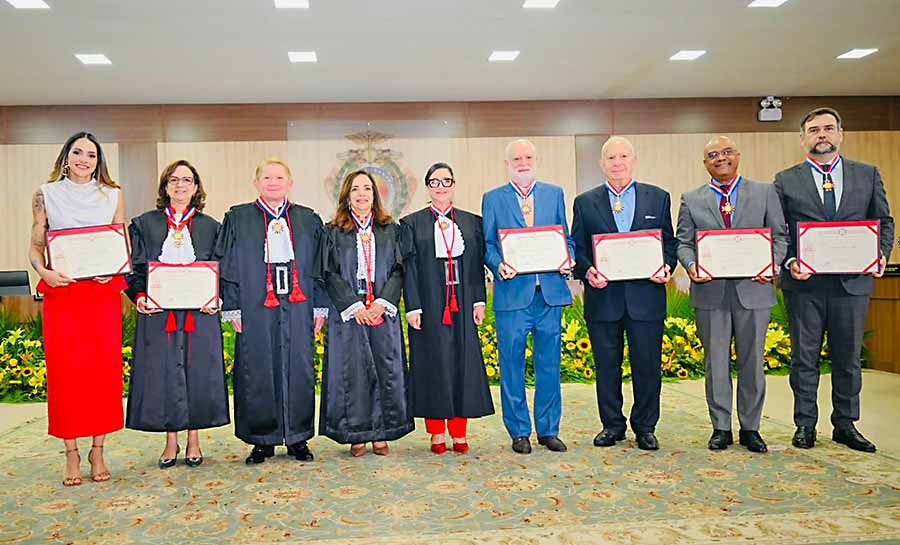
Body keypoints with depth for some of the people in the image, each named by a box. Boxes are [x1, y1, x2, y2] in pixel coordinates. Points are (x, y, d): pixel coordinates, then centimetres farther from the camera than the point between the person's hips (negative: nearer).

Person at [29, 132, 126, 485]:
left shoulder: (112, 195, 8)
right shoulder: (46, 195, 7)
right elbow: (35, 246, 8)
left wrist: (113, 268, -10)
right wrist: (44, 272, -11)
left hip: (103, 293, 1)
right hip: (60, 293, 0)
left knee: (104, 370, 1)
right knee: (64, 372, 0)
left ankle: (98, 451, 13)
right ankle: (71, 454, 11)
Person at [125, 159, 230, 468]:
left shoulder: (210, 226, 9)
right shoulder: (144, 224, 9)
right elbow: (135, 268, 6)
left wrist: (215, 298, -8)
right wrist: (139, 296, -11)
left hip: (199, 313, 0)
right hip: (157, 312, 0)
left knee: (198, 372, 4)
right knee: (164, 374, 4)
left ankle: (193, 440, 17)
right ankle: (171, 441, 17)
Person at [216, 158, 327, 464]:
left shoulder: (308, 220, 10)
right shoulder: (237, 219, 6)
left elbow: (320, 268, 9)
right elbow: (228, 267, 2)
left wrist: (320, 308, 3)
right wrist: (233, 309, -4)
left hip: (298, 310, 1)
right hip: (255, 310, -1)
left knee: (298, 371, 5)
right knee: (258, 373, 3)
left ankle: (297, 438, 18)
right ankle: (262, 440, 16)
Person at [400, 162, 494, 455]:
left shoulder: (472, 222, 11)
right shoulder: (411, 223, 5)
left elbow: (478, 264, 9)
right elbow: (408, 268, 0)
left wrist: (479, 301, 1)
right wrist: (412, 307, -8)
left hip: (462, 306, 2)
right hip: (429, 306, -2)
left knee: (463, 363, 4)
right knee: (432, 364, 2)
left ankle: (459, 433, 14)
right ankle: (437, 434, 13)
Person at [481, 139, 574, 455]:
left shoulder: (554, 194, 13)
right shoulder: (492, 199, 8)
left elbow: (566, 238, 13)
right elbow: (487, 245, 4)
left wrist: (568, 260, -6)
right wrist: (499, 266, -15)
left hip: (550, 291, 2)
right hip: (512, 293, -2)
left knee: (549, 365, 8)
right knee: (512, 366, 4)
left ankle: (548, 430, 21)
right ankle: (519, 432, 17)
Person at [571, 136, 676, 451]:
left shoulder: (658, 198, 10)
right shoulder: (585, 202, 9)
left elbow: (669, 242, 10)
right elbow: (577, 248, 6)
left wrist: (667, 267, -9)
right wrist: (587, 271, -12)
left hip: (646, 295, 0)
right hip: (602, 297, 0)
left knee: (647, 365, 6)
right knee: (607, 366, 8)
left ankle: (645, 427, 21)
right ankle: (612, 425, 22)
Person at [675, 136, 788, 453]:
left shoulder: (765, 192, 9)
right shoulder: (691, 200, 9)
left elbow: (779, 235, 7)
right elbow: (683, 242, 6)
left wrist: (772, 264, -11)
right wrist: (691, 265, -14)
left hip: (753, 288, 0)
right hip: (710, 291, 0)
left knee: (752, 361, 7)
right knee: (715, 362, 6)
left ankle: (750, 428, 20)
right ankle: (721, 428, 17)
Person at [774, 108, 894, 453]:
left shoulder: (868, 175, 10)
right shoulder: (786, 181, 4)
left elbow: (884, 221, 11)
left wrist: (881, 255, -6)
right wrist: (789, 261, -14)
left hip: (852, 281, 2)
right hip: (804, 282, -2)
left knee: (848, 357, 10)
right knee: (804, 357, 5)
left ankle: (845, 425, 23)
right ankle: (805, 425, 16)